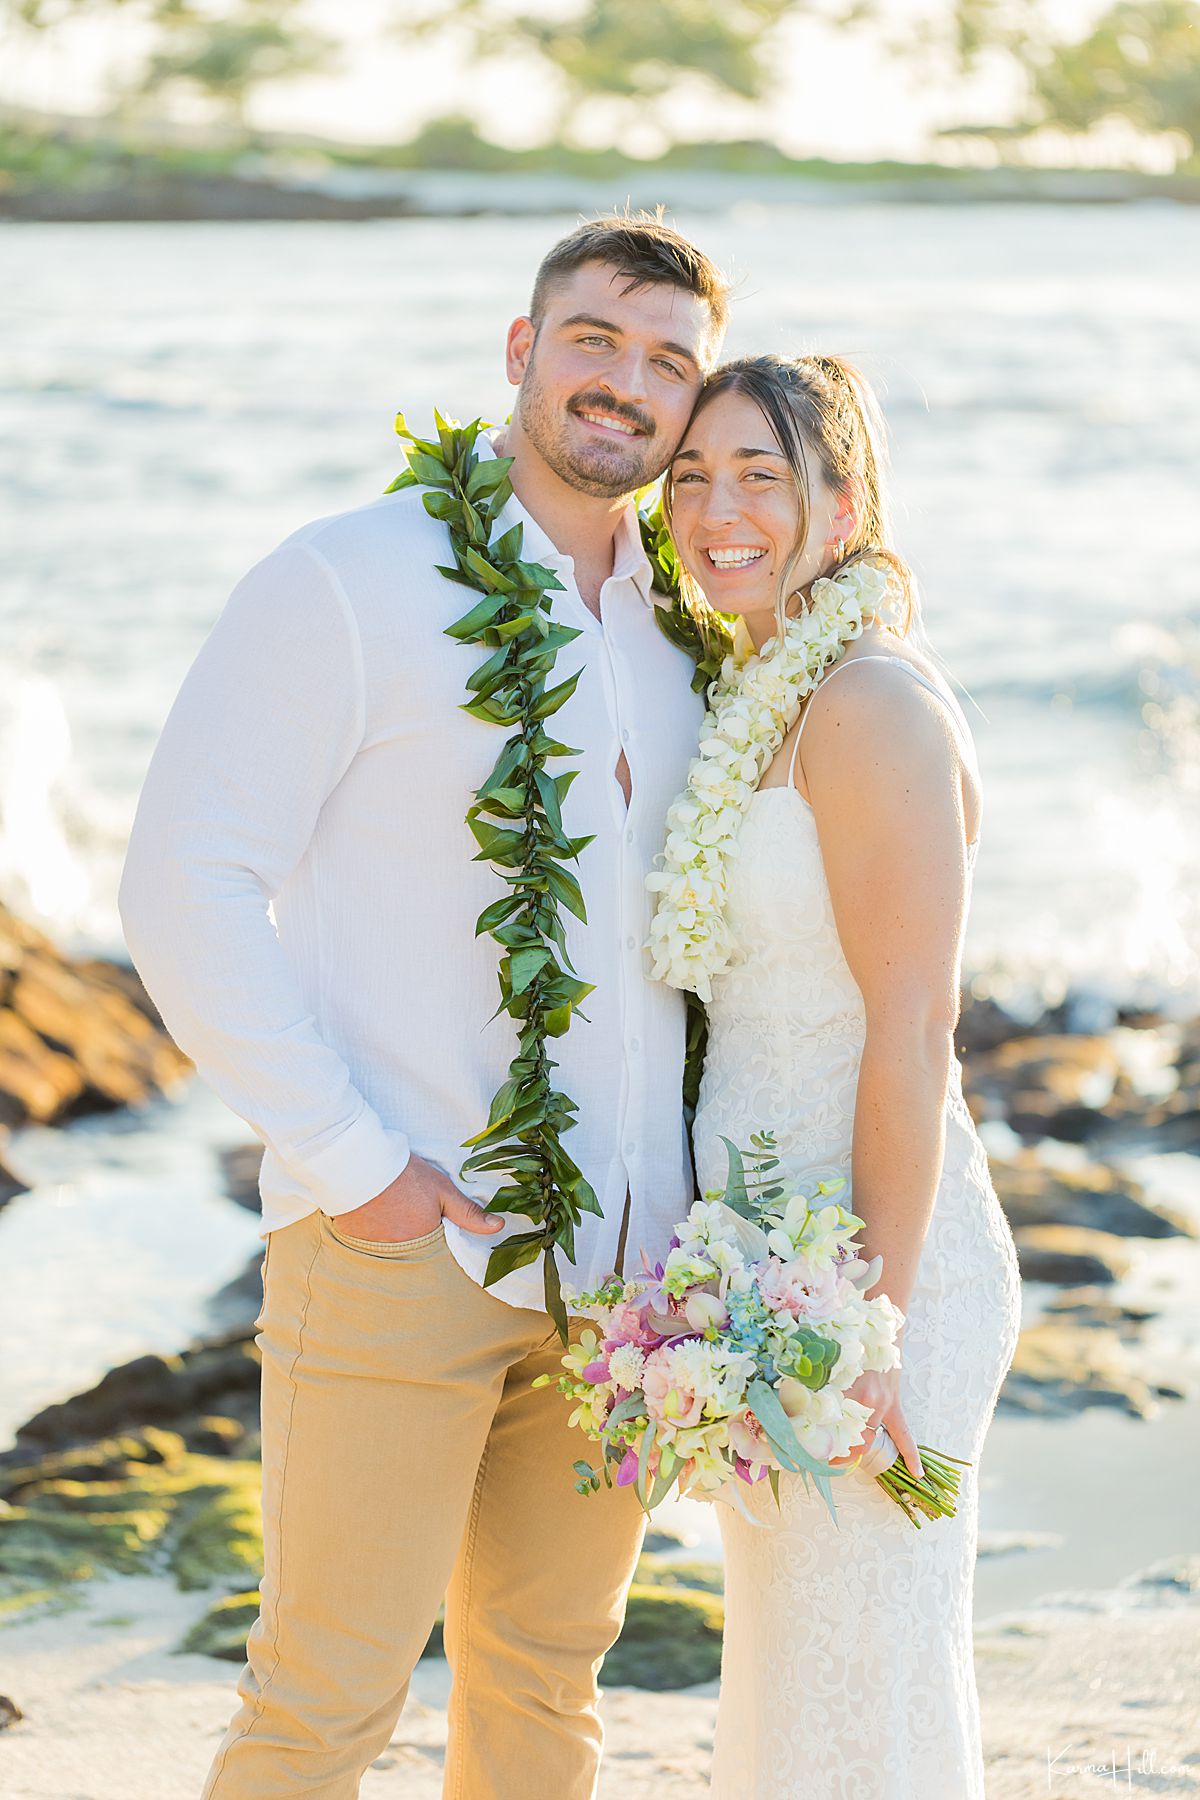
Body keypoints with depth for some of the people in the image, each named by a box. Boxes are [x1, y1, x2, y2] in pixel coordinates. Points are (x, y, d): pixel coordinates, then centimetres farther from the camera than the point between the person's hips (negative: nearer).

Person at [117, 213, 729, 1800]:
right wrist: (347, 1164, -16)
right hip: (401, 1245, -6)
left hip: (623, 1255, 6)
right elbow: (187, 890, -11)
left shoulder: (679, 626, 13)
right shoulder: (352, 584, -7)